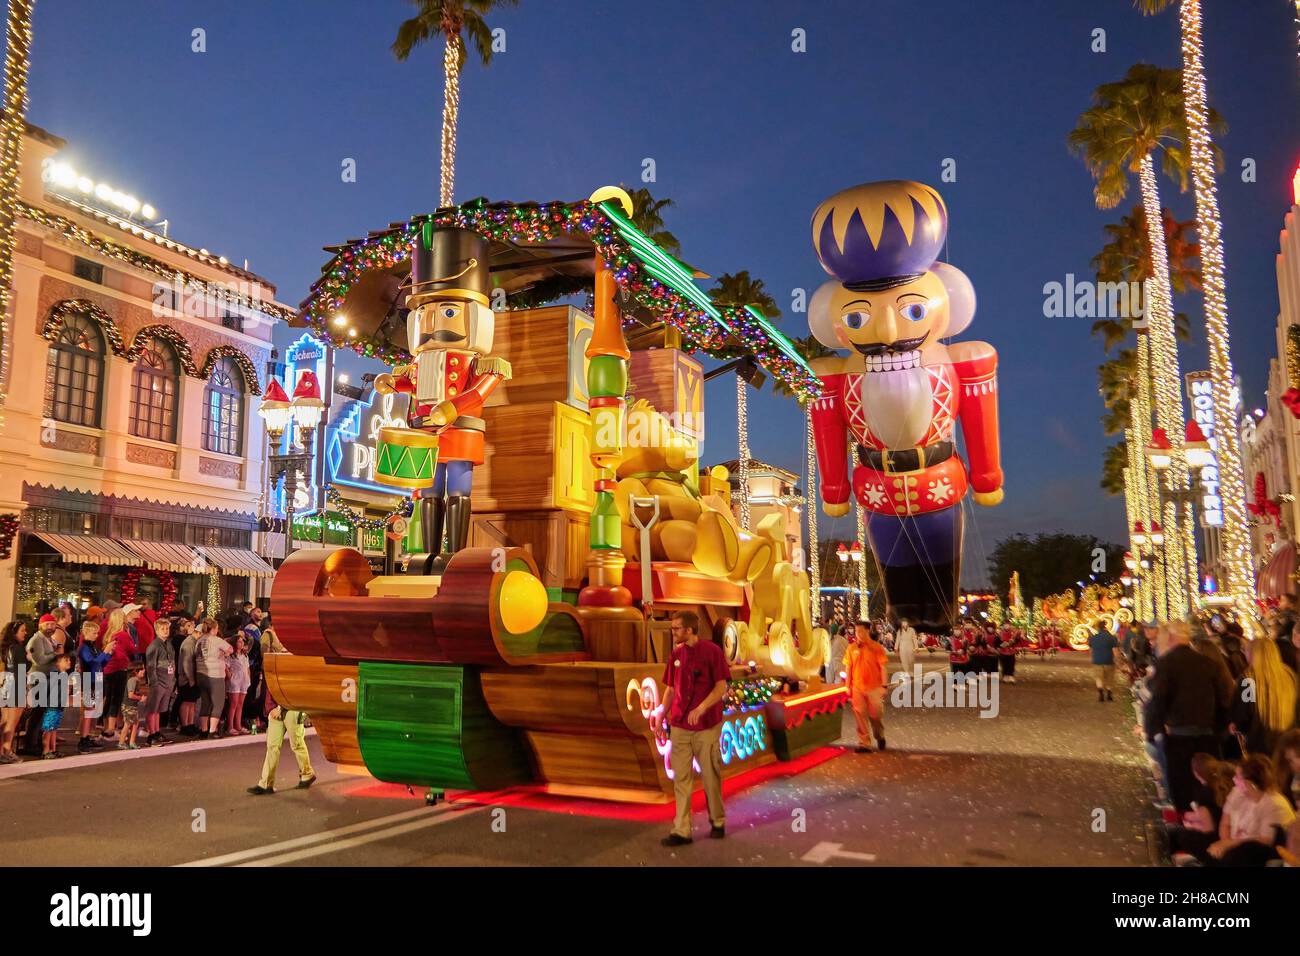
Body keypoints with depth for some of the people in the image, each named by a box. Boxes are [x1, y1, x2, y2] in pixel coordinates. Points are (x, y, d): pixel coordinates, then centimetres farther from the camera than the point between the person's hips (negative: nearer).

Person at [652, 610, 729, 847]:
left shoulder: (712, 651, -8)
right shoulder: (676, 654, 7)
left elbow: (721, 687, -11)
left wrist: (701, 708, -23)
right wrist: (660, 716, 7)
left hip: (707, 727, -4)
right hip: (679, 726, 4)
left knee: (711, 776, 8)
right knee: (681, 778, 4)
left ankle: (718, 822, 27)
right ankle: (681, 830, 9)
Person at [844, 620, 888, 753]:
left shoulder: (876, 647, -5)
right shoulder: (851, 648, 2)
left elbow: (883, 667, -4)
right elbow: (848, 668, 7)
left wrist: (884, 686, -10)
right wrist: (848, 687, 5)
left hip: (874, 688, -2)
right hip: (857, 688, 2)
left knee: (876, 715, 6)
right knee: (860, 716, 3)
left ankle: (880, 736, 34)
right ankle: (864, 744, 11)